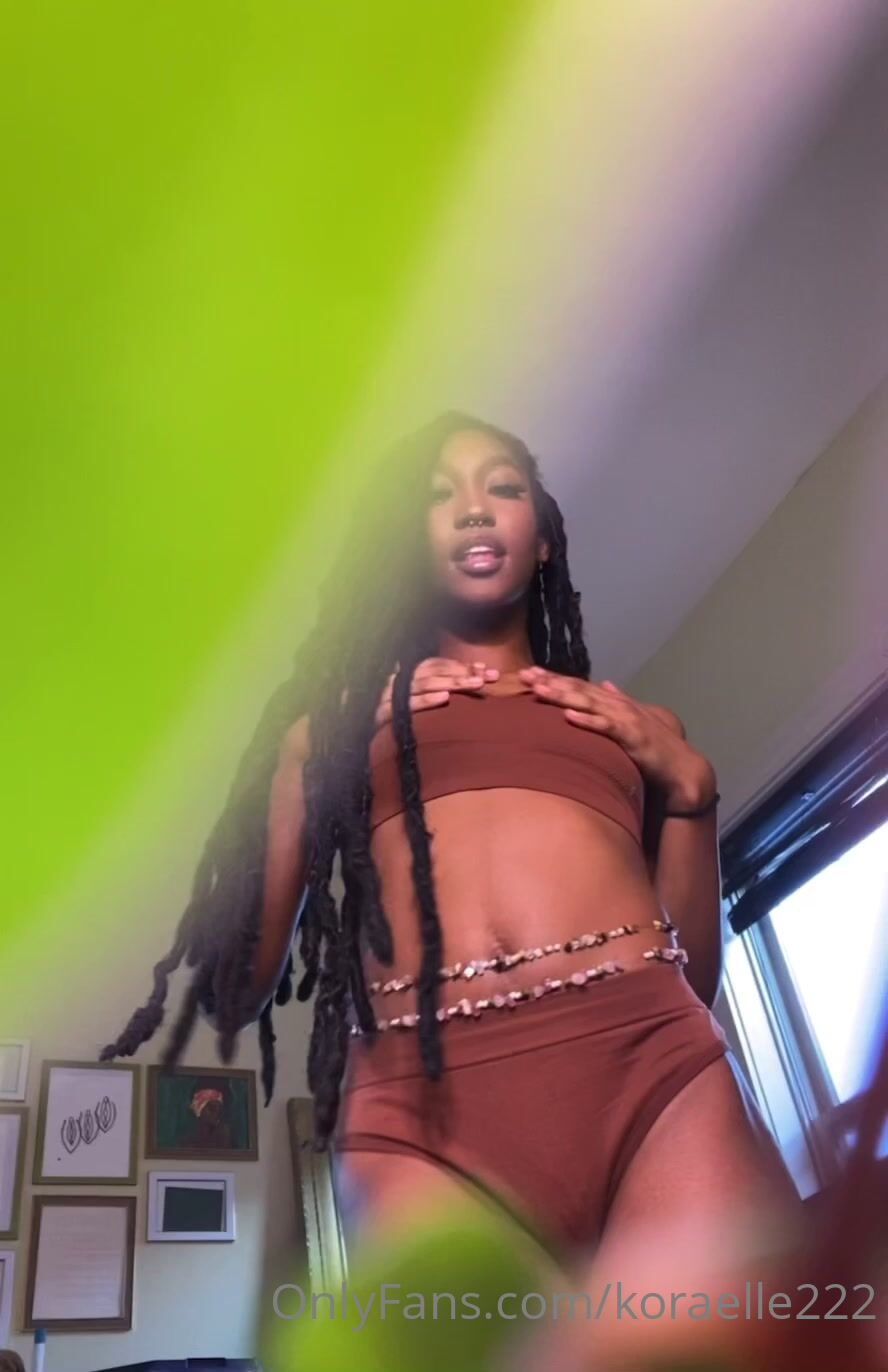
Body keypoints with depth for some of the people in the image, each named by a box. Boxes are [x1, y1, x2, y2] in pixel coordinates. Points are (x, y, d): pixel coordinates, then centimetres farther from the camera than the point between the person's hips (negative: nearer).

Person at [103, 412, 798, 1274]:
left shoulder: (632, 722, 27)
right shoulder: (340, 715, 23)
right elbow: (242, 981, 16)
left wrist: (689, 786, 11)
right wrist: (326, 748, 10)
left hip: (654, 1066, 2)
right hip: (424, 1107, -1)